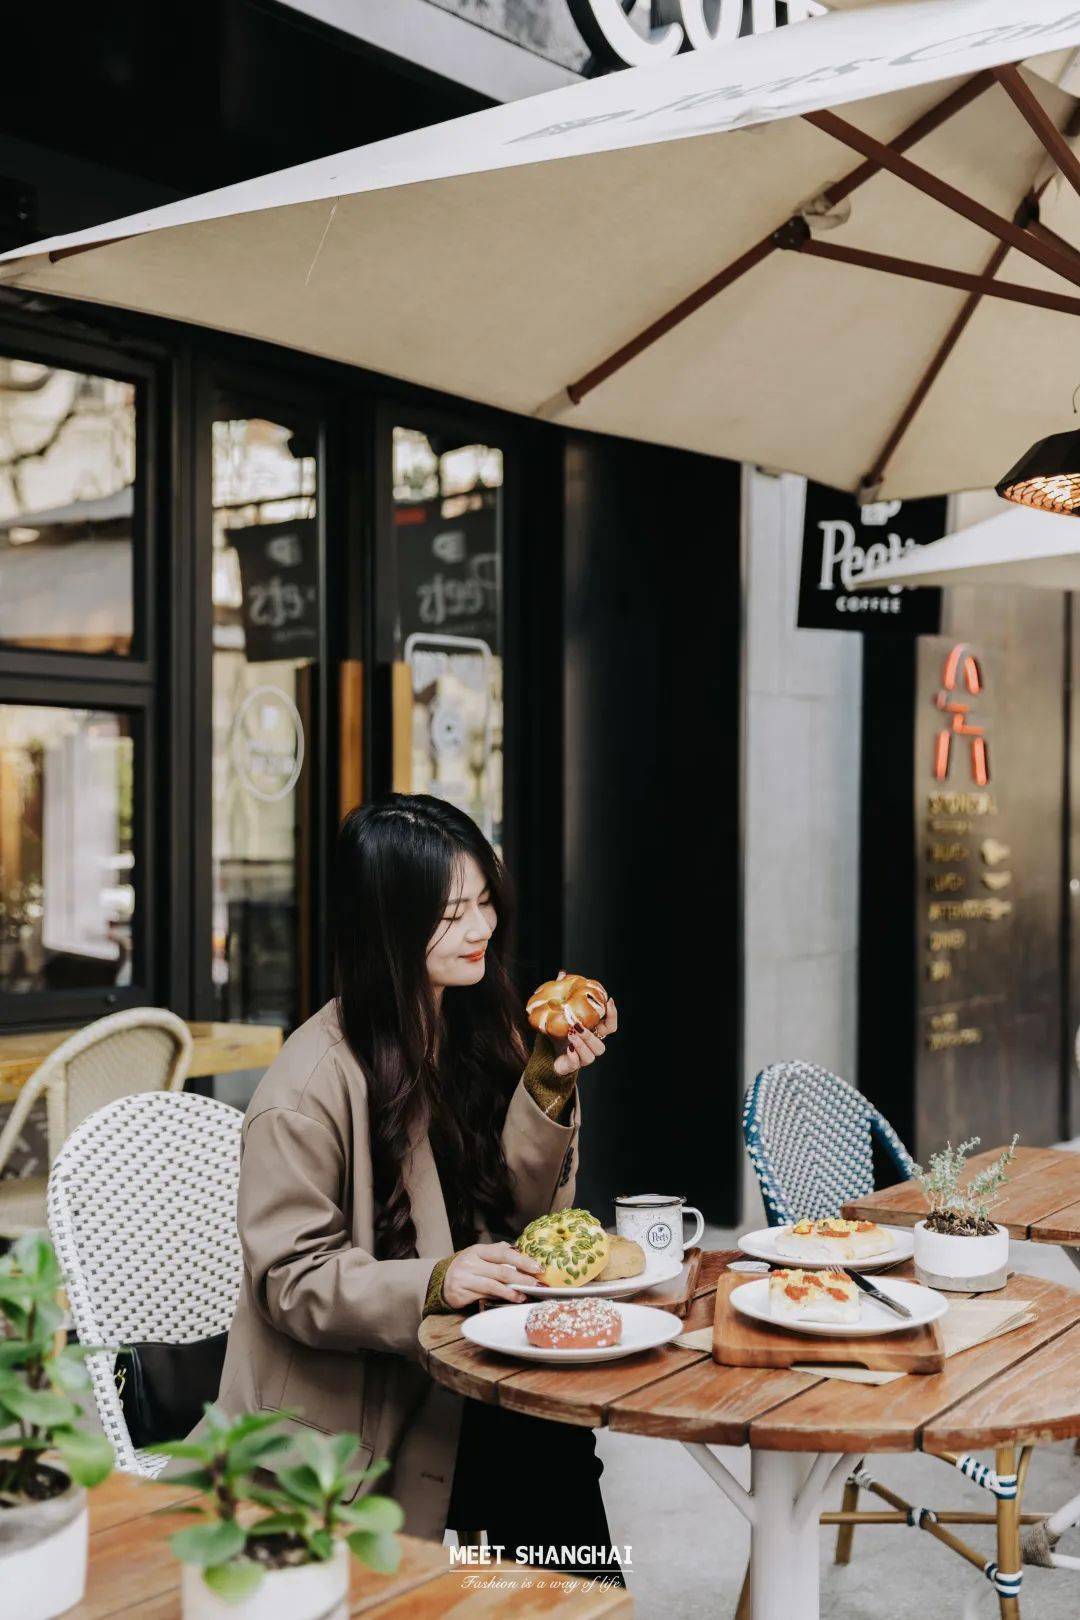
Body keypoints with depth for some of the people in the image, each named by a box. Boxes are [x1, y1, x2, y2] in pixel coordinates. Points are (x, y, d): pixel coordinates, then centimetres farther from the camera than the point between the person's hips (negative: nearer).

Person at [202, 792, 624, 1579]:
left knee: (555, 1441, -21)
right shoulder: (309, 1085, -18)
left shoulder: (479, 1027, 3)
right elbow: (292, 1281, -15)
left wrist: (550, 1083, -9)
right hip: (345, 1409, -6)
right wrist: (434, 1284, -29)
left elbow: (517, 1210, 6)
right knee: (545, 1448, -24)